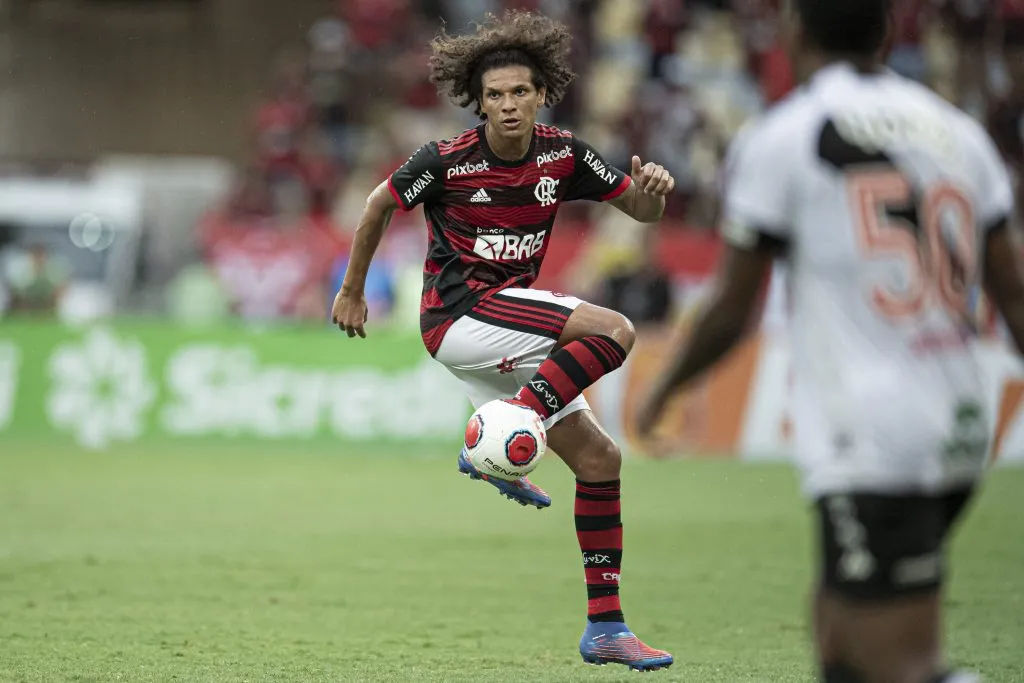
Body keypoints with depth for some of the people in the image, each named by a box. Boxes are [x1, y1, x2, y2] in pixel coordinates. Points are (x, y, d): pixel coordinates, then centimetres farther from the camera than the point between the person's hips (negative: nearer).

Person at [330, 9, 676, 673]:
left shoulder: (563, 155, 0)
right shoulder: (446, 161, -12)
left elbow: (641, 210, 8)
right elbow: (379, 205, 5)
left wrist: (653, 188, -16)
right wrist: (352, 290, 13)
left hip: (510, 328, 6)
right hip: (458, 313, -6)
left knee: (600, 457, 3)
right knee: (615, 331, -25)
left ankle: (605, 627, 8)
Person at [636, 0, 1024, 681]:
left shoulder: (777, 141, -4)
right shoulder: (957, 132, 12)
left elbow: (731, 313, -1)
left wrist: (662, 390, 17)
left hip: (868, 445, -7)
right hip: (959, 431, 7)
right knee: (839, 626, 22)